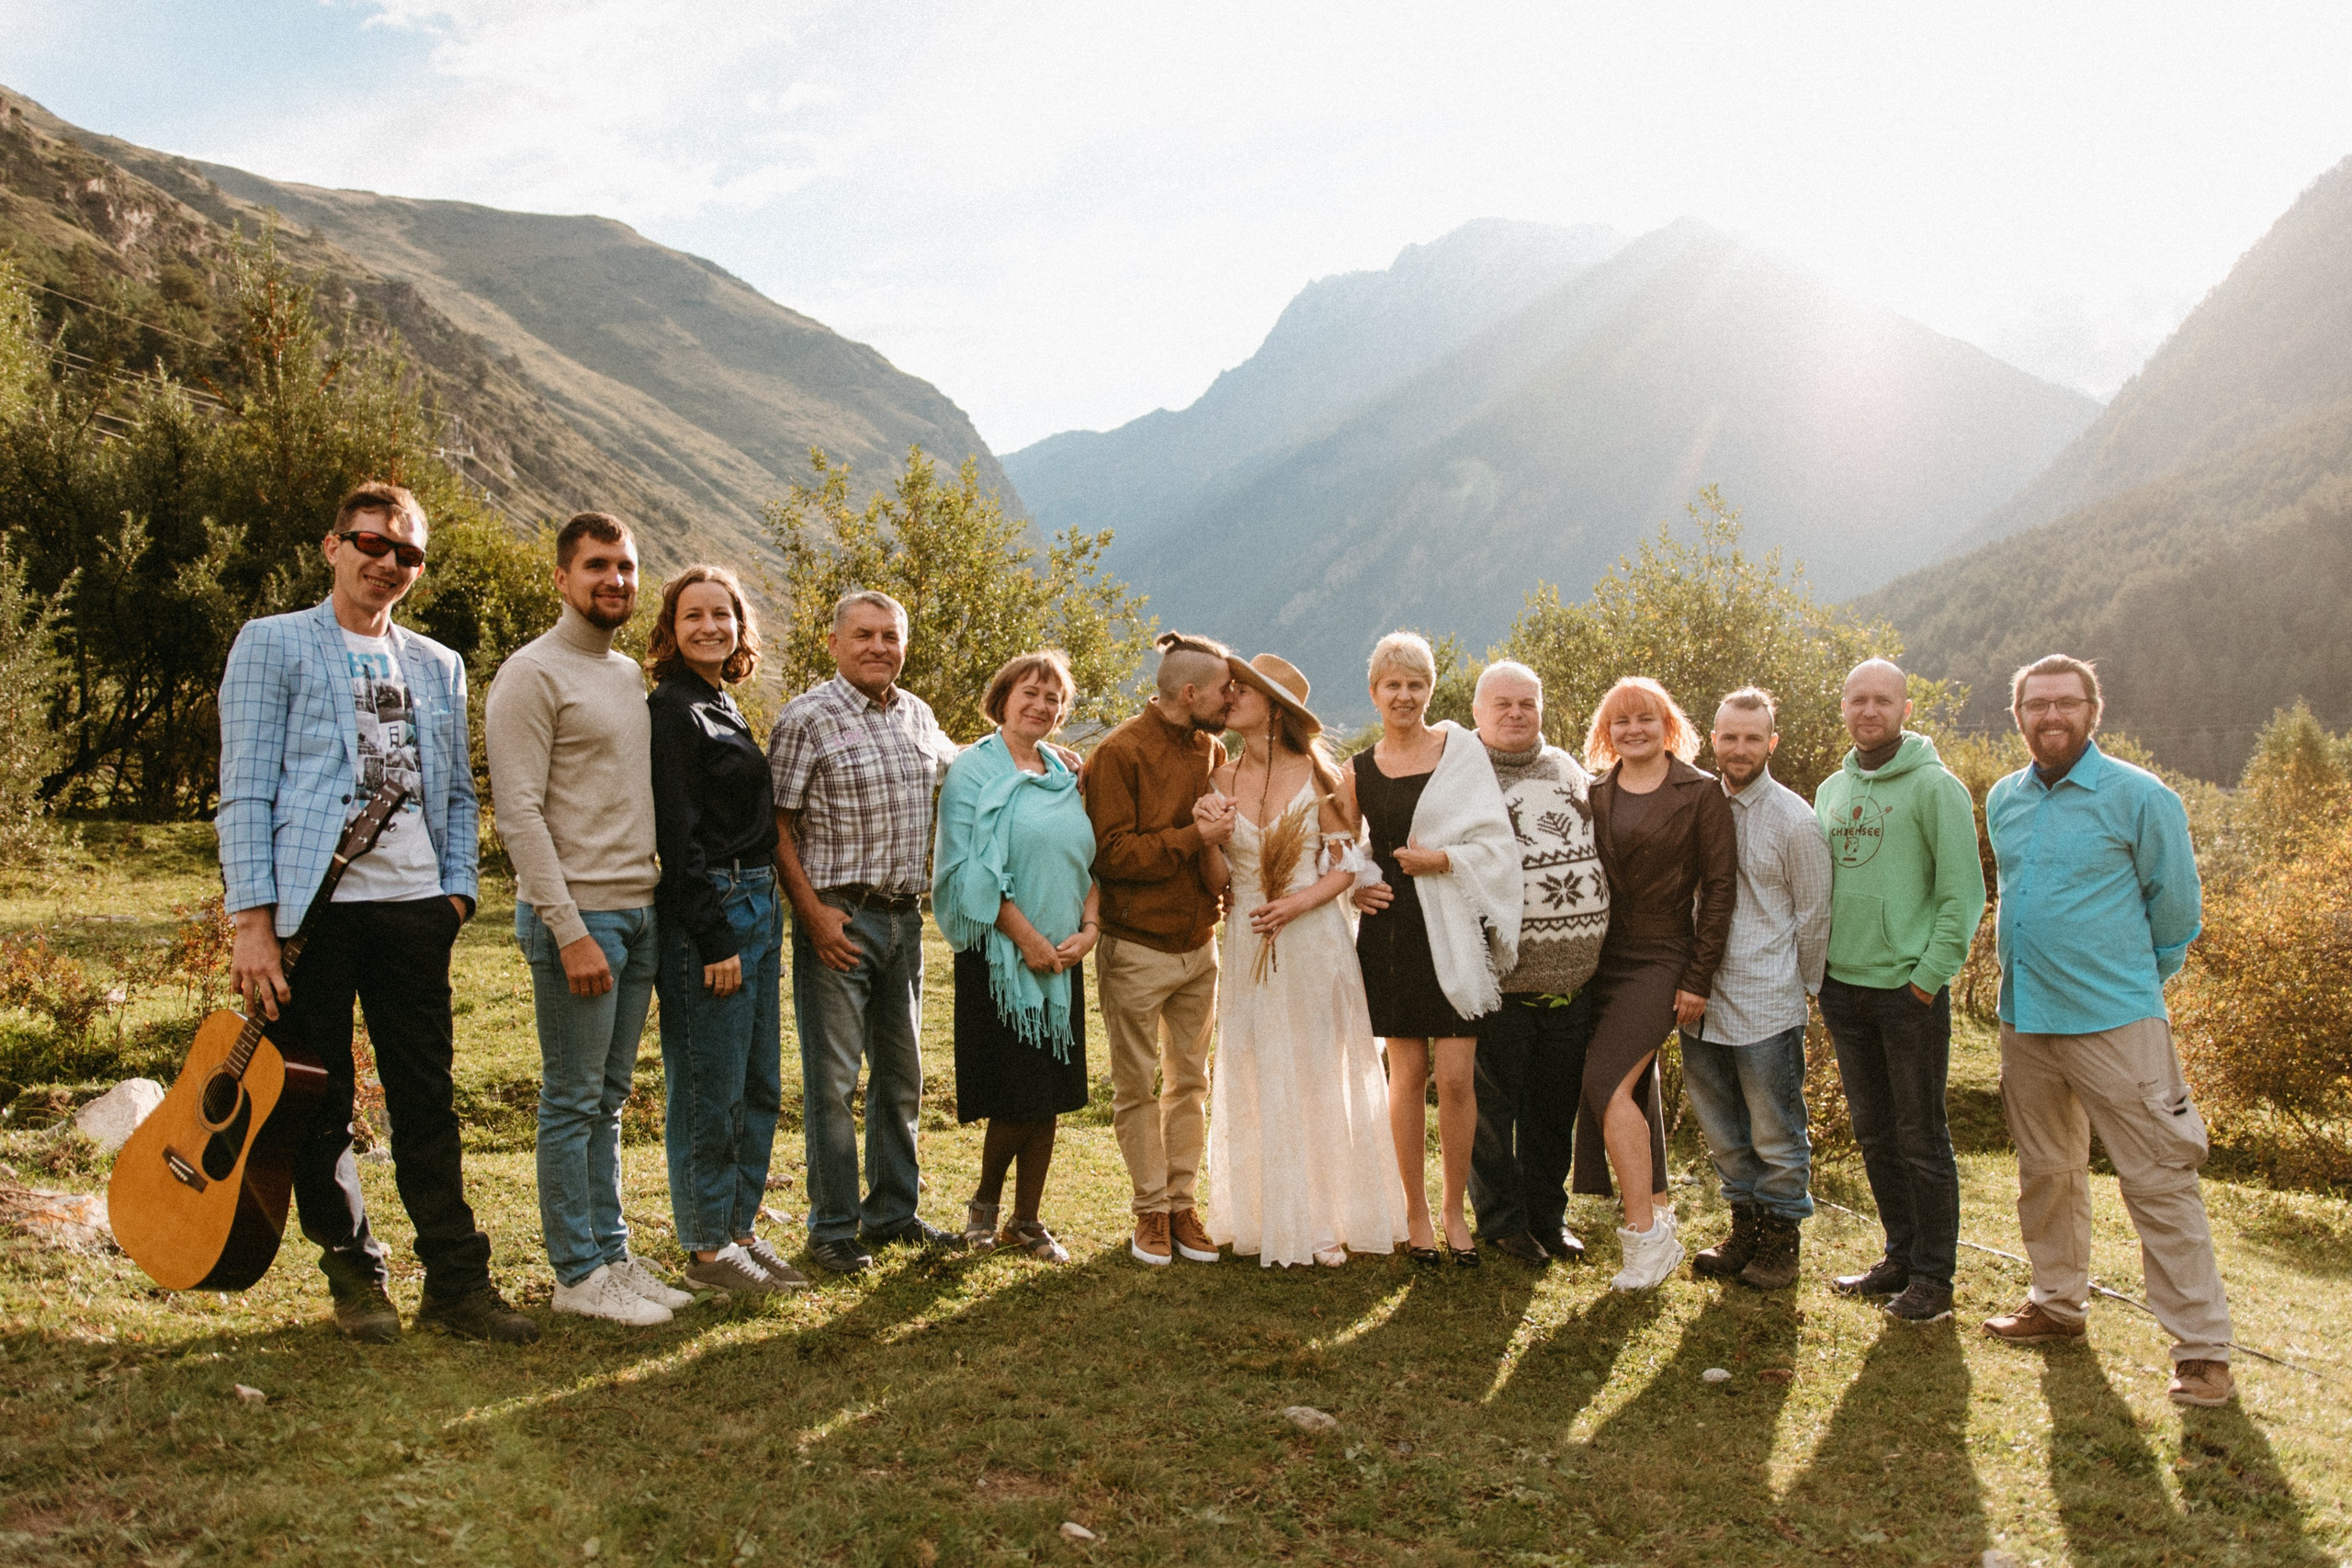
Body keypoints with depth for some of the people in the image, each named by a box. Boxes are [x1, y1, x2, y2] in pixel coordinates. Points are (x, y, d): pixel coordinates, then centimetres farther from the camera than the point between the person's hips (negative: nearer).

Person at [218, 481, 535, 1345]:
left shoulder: (439, 666, 18)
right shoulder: (274, 644, 3)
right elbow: (245, 793, -3)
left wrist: (457, 887, 5)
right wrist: (253, 920, -10)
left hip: (415, 908, 4)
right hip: (314, 908, -3)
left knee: (428, 1102, 5)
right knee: (321, 1106, 5)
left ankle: (457, 1282, 11)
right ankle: (353, 1271, 21)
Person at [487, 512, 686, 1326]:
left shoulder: (630, 674, 16)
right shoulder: (533, 673, -8)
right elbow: (520, 812, -14)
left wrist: (657, 905, 10)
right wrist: (570, 930, -18)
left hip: (639, 914, 7)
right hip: (578, 915, -7)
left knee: (608, 1100, 13)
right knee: (573, 1101, 0)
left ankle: (613, 1256, 20)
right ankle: (578, 1273, 9)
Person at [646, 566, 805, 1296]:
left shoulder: (726, 709, 16)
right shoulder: (672, 709, -11)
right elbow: (679, 837, -16)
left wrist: (763, 925, 17)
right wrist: (715, 941, -19)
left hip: (756, 906, 9)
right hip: (706, 914, -9)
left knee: (758, 1089, 13)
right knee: (710, 1091, 0)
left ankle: (741, 1229, 24)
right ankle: (707, 1248, 11)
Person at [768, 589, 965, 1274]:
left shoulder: (917, 715, 10)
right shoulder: (806, 718, -9)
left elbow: (953, 762, 32)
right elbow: (777, 826, -10)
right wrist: (813, 912, -16)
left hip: (905, 916, 6)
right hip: (839, 920, -6)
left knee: (900, 1076, 14)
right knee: (833, 1081, -1)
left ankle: (893, 1211, 27)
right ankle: (833, 1228, 12)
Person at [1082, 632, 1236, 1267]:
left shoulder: (1213, 750, 8)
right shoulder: (1120, 754, -11)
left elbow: (1226, 851, 13)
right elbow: (1112, 854, -17)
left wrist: (1219, 828, -11)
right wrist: (1194, 838, -18)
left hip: (1198, 946, 6)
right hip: (1137, 948, -6)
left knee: (1189, 1080, 11)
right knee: (1136, 1086, 4)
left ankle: (1184, 1203, 21)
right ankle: (1150, 1211, 15)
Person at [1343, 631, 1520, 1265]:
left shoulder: (1462, 749, 1)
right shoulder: (1358, 770, 8)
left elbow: (1496, 844, -2)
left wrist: (1441, 860, -14)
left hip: (1453, 932, -2)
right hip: (1389, 932, 2)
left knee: (1455, 1077, -3)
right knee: (1407, 1074, 5)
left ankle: (1454, 1208, 15)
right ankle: (1416, 1211, 20)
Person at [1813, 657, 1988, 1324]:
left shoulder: (1934, 786, -8)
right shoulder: (1833, 790, 12)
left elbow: (1963, 893, -11)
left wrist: (1929, 975, -15)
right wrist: (1822, 971, 9)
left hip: (1909, 991, -6)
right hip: (1844, 987, 6)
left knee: (1921, 1138, 1)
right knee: (1874, 1135, 14)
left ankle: (1933, 1277, 12)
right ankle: (1901, 1256, 27)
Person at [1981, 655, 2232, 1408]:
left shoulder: (2139, 797, -9)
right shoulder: (2003, 801, 8)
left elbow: (2175, 907, 0)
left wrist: (2130, 978, 8)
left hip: (2115, 1021, -6)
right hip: (2024, 1017, 6)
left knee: (2159, 1181, -4)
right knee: (2046, 1171, 16)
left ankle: (2203, 1350, 3)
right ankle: (2059, 1303, 32)